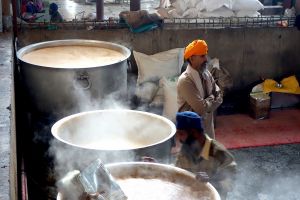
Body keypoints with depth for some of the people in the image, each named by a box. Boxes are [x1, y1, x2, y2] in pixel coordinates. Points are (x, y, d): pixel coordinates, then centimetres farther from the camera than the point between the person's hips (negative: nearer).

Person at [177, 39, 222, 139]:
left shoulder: (206, 74, 2)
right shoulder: (185, 80, -24)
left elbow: (219, 97, 3)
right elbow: (201, 108, -28)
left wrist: (207, 103, -15)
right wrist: (212, 98, -9)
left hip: (207, 125, 8)